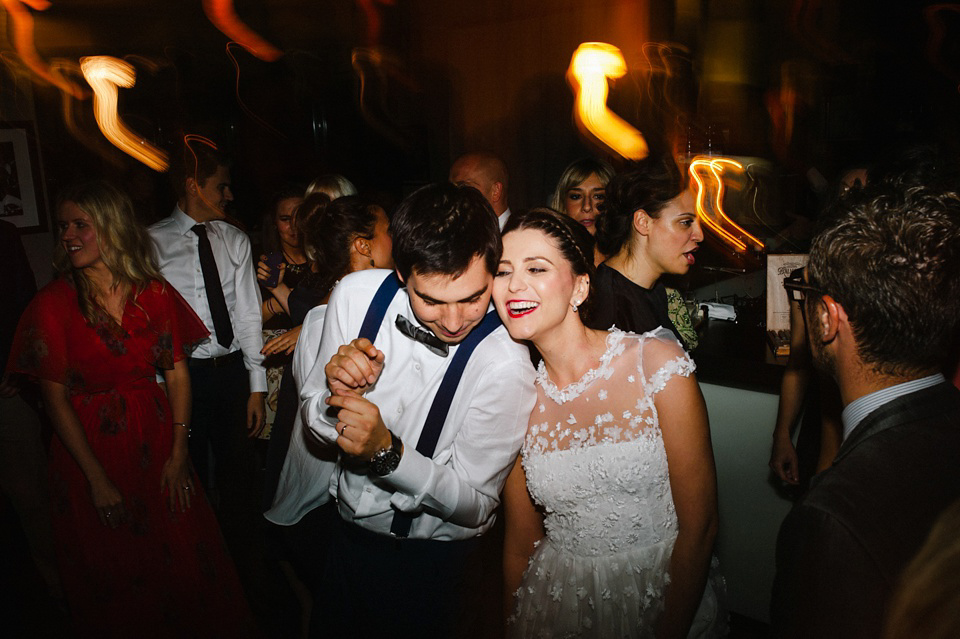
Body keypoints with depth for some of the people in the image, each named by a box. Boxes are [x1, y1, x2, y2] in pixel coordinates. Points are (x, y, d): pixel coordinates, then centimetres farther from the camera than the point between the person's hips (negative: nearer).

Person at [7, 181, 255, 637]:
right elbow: (55, 398, -10)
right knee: (113, 577, 14)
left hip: (155, 439, 2)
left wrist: (179, 453, -8)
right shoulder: (52, 304, -11)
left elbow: (177, 373, -2)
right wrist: (97, 478, -12)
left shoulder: (155, 293, -4)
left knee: (186, 562, 14)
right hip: (88, 446, -2)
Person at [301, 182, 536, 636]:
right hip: (345, 531, 4)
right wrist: (338, 396, -28)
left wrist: (387, 453, -35)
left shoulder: (505, 365, -29)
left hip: (432, 564, -4)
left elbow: (475, 505, -20)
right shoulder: (357, 294, -17)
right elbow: (315, 420, -5)